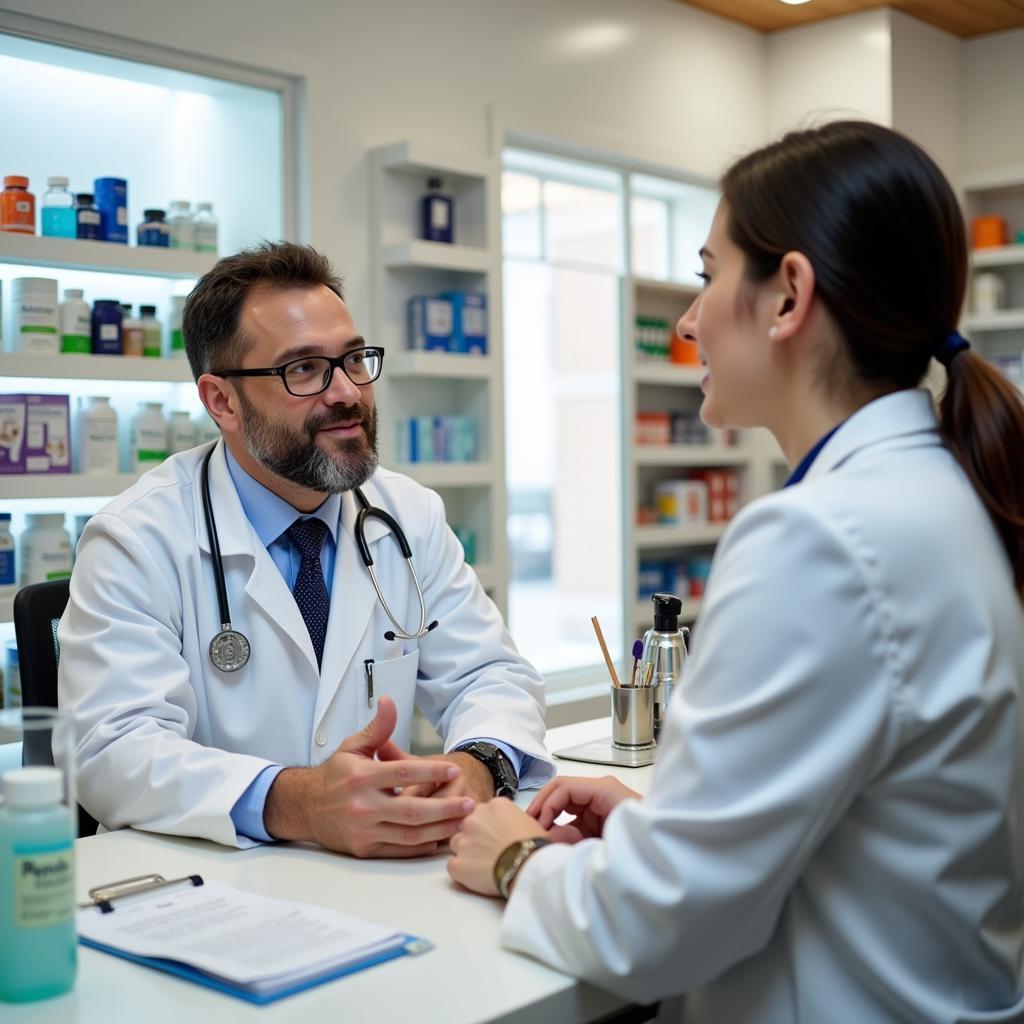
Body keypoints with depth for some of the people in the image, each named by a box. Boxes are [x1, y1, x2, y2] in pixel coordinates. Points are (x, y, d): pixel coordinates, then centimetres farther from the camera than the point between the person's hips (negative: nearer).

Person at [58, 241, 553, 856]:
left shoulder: (412, 516, 5)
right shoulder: (137, 541, -9)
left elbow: (492, 676, 4)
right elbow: (114, 751, -18)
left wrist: (476, 766, -20)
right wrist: (293, 803, -36)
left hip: (384, 886, 5)